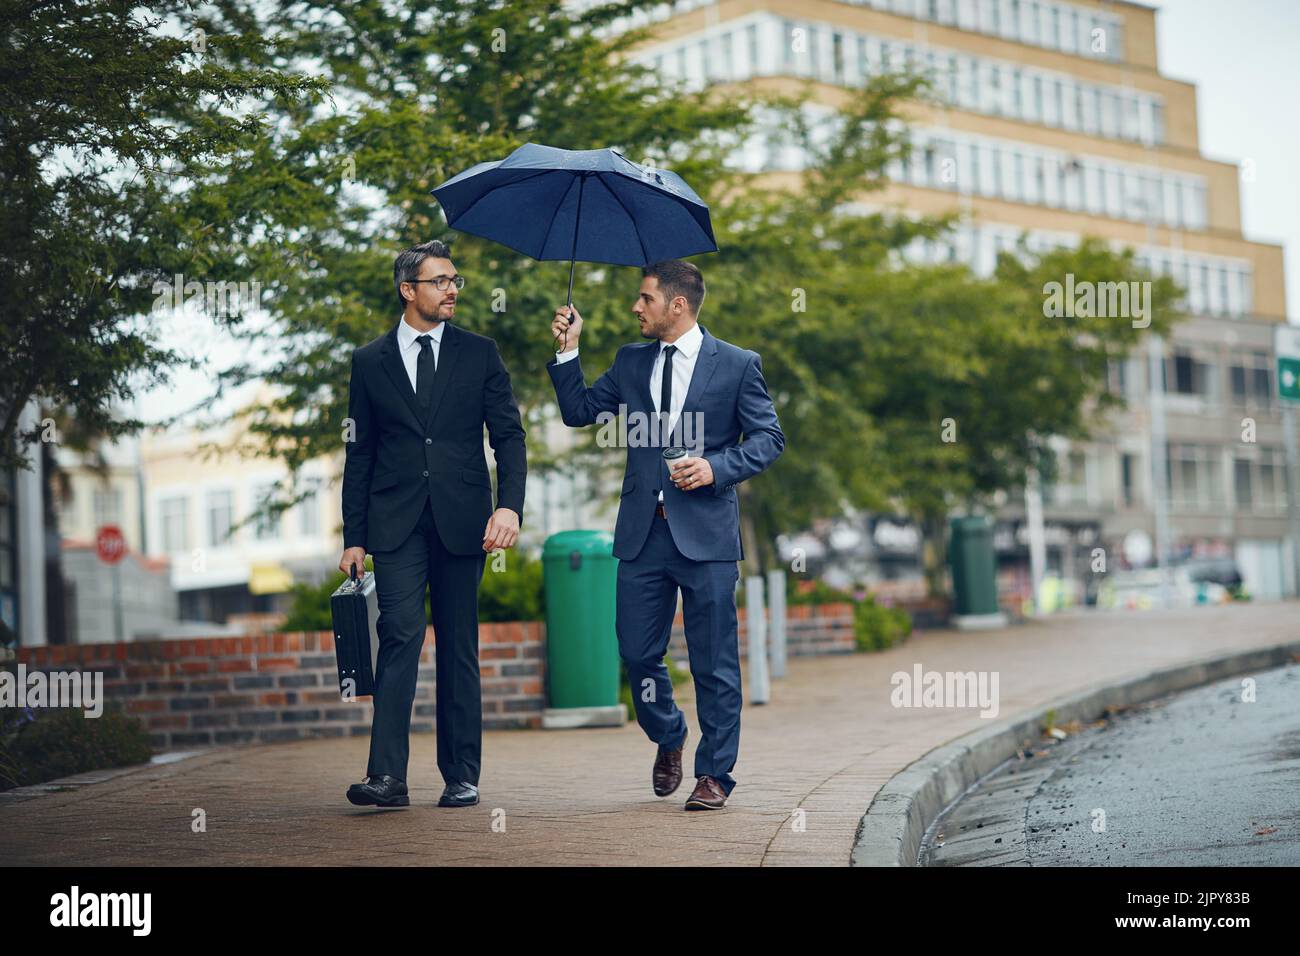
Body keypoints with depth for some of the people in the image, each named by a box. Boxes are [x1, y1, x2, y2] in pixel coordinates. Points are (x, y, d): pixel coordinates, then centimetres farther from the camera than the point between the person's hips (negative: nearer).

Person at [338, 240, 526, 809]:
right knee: (401, 634, -14)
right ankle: (387, 776, -18)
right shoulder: (370, 361, 9)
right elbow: (360, 455, 10)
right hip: (396, 524, -1)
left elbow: (508, 435, 4)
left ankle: (462, 776, 11)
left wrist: (509, 505, -13)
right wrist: (353, 537, 5)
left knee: (458, 647, 5)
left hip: (461, 521, 1)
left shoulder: (479, 355, 9)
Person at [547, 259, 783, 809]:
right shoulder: (631, 362, 13)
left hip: (705, 533, -4)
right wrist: (568, 350, 3)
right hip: (643, 533, 4)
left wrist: (718, 468, -14)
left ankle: (713, 774, 10)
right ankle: (668, 737, 32)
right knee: (637, 651, 6)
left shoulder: (737, 365, 1)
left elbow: (768, 438, 1)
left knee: (713, 662, 1)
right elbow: (580, 412, 13)